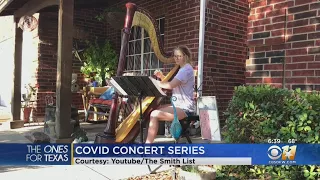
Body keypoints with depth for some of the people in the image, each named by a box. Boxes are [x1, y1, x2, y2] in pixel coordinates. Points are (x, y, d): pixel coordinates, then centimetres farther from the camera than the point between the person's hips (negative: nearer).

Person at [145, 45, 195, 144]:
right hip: (178, 105, 10)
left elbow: (171, 85, -24)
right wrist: (161, 76, 6)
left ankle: (148, 144, -15)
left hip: (184, 108, -10)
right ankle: (149, 142, 0)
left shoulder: (187, 69, -13)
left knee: (154, 115, -21)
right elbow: (171, 84, 22)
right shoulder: (181, 69, 18)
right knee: (152, 111, 3)